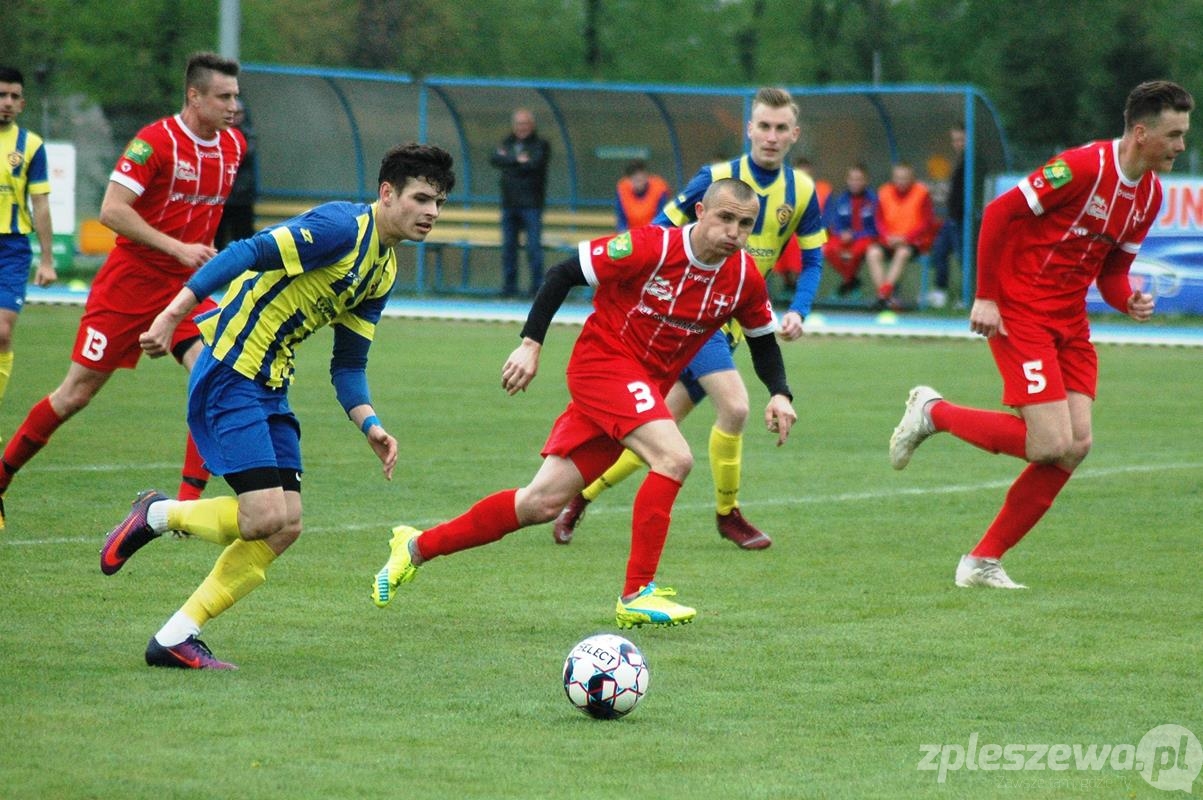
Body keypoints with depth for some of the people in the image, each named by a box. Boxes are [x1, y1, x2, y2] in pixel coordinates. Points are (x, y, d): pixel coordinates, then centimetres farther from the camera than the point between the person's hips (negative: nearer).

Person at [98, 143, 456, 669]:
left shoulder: (383, 272, 13)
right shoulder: (342, 226, -16)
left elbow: (348, 364, 17)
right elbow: (247, 255, -23)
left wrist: (369, 424, -1)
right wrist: (172, 315, -30)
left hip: (270, 388, 10)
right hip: (230, 371, -10)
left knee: (285, 527, 3)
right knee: (264, 518, -18)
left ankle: (175, 639, 9)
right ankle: (157, 515, 8)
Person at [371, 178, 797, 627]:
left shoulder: (745, 279, -4)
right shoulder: (650, 248, -19)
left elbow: (763, 342, 13)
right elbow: (563, 274, -11)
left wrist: (779, 394, -5)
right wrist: (531, 343, -15)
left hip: (646, 389, 6)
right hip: (603, 361, -6)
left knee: (543, 503, 4)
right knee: (674, 458, -28)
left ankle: (417, 547, 19)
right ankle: (636, 596, -20)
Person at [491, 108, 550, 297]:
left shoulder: (541, 144, 1)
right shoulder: (507, 143, 15)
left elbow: (534, 165, -16)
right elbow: (496, 160, -4)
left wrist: (508, 160, -7)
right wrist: (518, 160, -13)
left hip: (531, 203, -5)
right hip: (509, 203, 5)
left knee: (534, 245, -8)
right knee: (508, 246, 6)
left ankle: (538, 286, -4)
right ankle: (509, 286, 11)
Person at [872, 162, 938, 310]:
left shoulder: (922, 193, -3)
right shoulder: (884, 192, 8)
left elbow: (927, 223, -5)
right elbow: (880, 221, 10)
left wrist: (905, 237, -16)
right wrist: (888, 236, -11)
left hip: (915, 242, -4)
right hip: (890, 241, 4)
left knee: (903, 252, -37)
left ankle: (883, 293, -42)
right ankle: (888, 297, -33)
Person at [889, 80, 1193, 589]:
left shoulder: (1149, 194, 8)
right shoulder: (1083, 166, -18)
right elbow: (1000, 212, -15)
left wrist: (1129, 301, -5)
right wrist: (986, 296, -16)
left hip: (1070, 323, 8)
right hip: (1019, 313, -8)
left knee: (1076, 446, -5)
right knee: (1052, 444, -16)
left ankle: (983, 562, 5)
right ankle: (933, 413, 7)